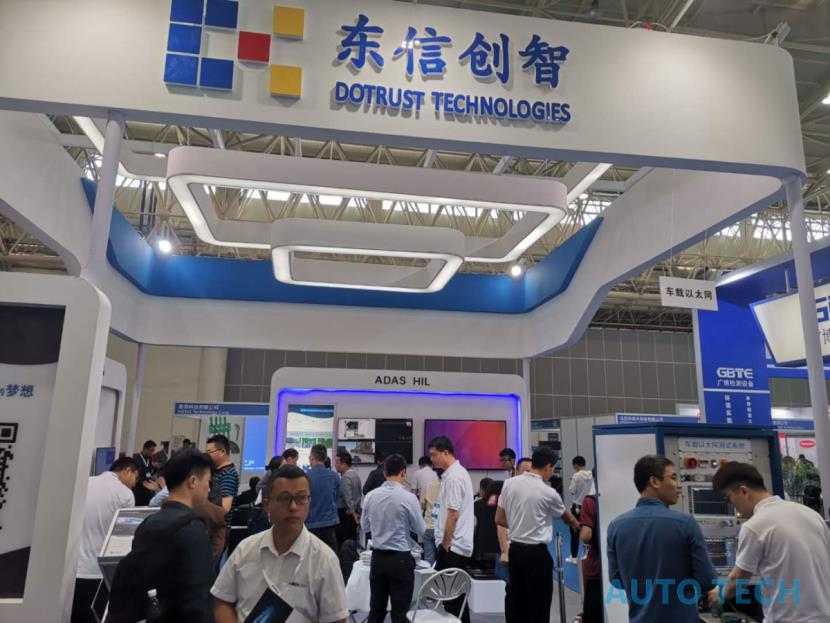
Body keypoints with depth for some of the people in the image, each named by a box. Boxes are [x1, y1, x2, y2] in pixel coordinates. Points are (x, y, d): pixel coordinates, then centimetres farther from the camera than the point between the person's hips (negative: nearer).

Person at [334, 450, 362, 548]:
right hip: (355, 512, 9)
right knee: (352, 540, 12)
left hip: (344, 512, -9)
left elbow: (347, 497, -21)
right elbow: (359, 495, 18)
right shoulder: (355, 473, 12)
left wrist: (352, 512, -16)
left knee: (341, 541, -5)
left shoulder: (345, 477, -16)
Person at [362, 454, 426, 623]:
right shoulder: (408, 497, -15)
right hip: (400, 559, -4)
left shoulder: (370, 496, -3)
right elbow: (421, 530, -4)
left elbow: (365, 528, 9)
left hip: (377, 557, 4)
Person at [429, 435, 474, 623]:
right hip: (459, 545, 10)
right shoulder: (456, 472, 12)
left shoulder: (453, 477, -19)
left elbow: (453, 515, -21)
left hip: (452, 546, -10)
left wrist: (444, 545, -14)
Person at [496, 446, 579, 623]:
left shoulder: (510, 483, 0)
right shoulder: (547, 492, -12)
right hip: (536, 553, -6)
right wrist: (579, 526, 29)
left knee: (516, 602, 13)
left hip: (515, 550, 6)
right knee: (538, 605, 4)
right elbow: (568, 518, 8)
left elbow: (499, 519, 6)